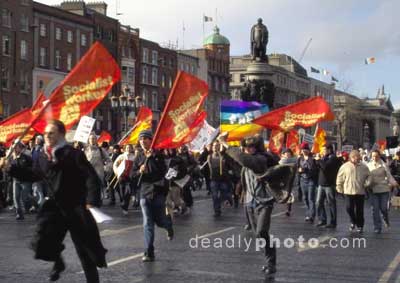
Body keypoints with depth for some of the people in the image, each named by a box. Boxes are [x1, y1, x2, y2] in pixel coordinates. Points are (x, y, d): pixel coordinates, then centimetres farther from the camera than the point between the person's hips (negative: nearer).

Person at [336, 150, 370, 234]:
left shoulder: (364, 167, 2)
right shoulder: (345, 166, 0)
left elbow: (368, 176, 13)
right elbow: (340, 177, 8)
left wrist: (367, 183, -7)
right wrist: (339, 188, 7)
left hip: (360, 191, 0)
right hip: (348, 191, 0)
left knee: (359, 210, 5)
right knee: (349, 208, -5)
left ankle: (360, 226, 19)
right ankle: (353, 222, 22)